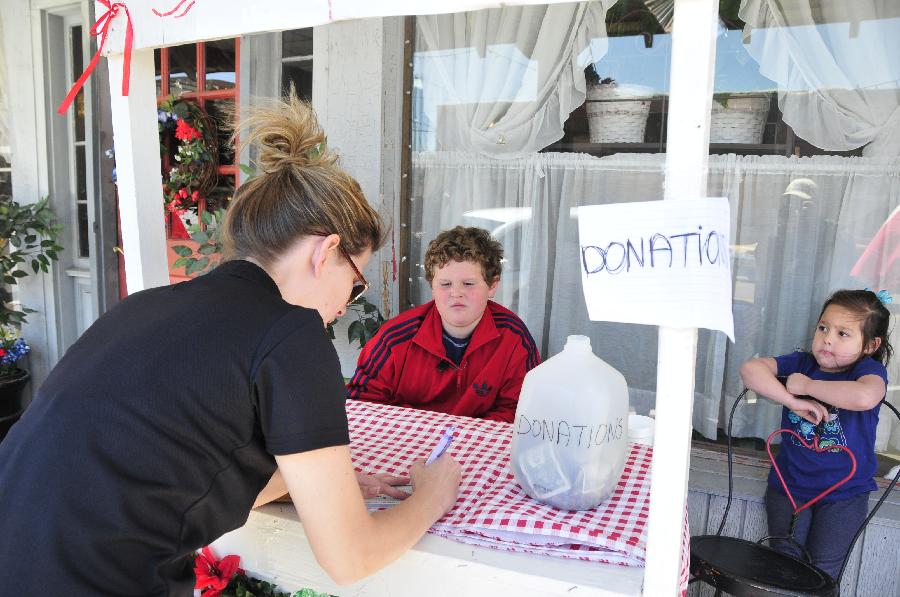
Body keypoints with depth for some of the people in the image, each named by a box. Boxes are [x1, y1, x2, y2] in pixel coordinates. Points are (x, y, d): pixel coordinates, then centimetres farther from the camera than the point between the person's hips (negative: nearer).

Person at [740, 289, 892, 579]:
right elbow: (750, 369, -15)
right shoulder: (802, 362, -2)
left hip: (844, 494, -2)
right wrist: (793, 401, -24)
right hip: (789, 486, 2)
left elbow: (865, 397, -36)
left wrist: (806, 385, -24)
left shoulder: (869, 369, -11)